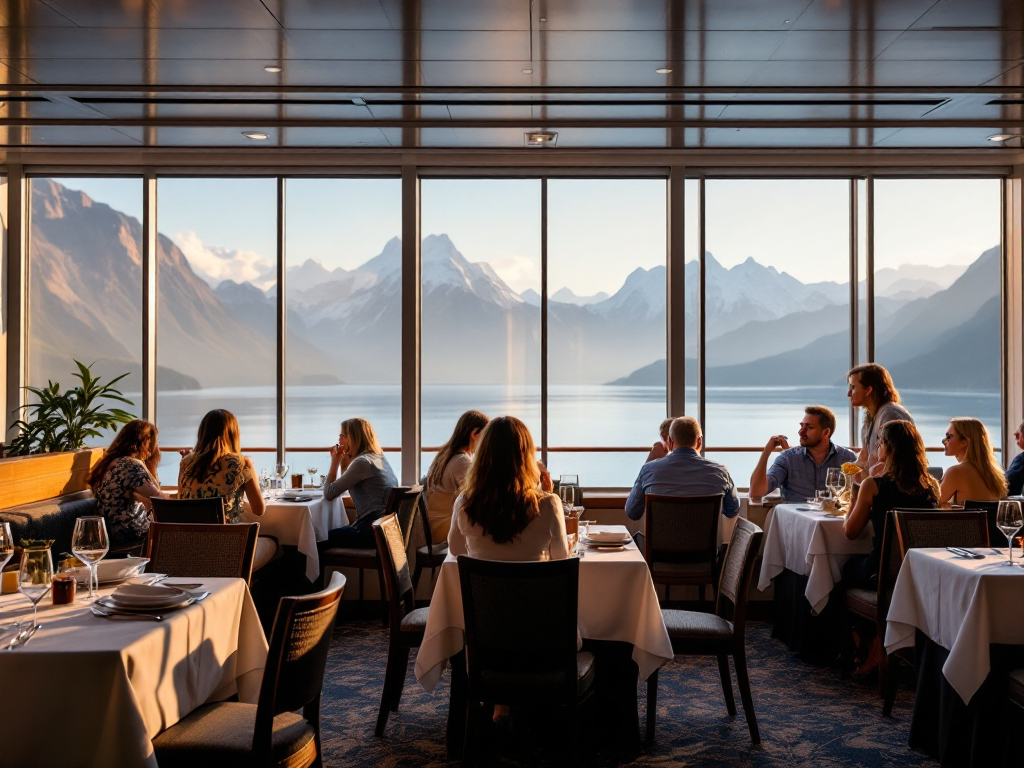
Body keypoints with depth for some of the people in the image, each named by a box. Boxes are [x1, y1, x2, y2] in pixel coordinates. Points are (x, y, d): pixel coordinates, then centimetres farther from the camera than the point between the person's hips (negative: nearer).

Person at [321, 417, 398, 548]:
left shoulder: (363, 462, -15)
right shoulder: (378, 458, 15)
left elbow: (329, 494, -12)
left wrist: (335, 461, -2)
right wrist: (344, 462, 12)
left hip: (373, 531, -10)